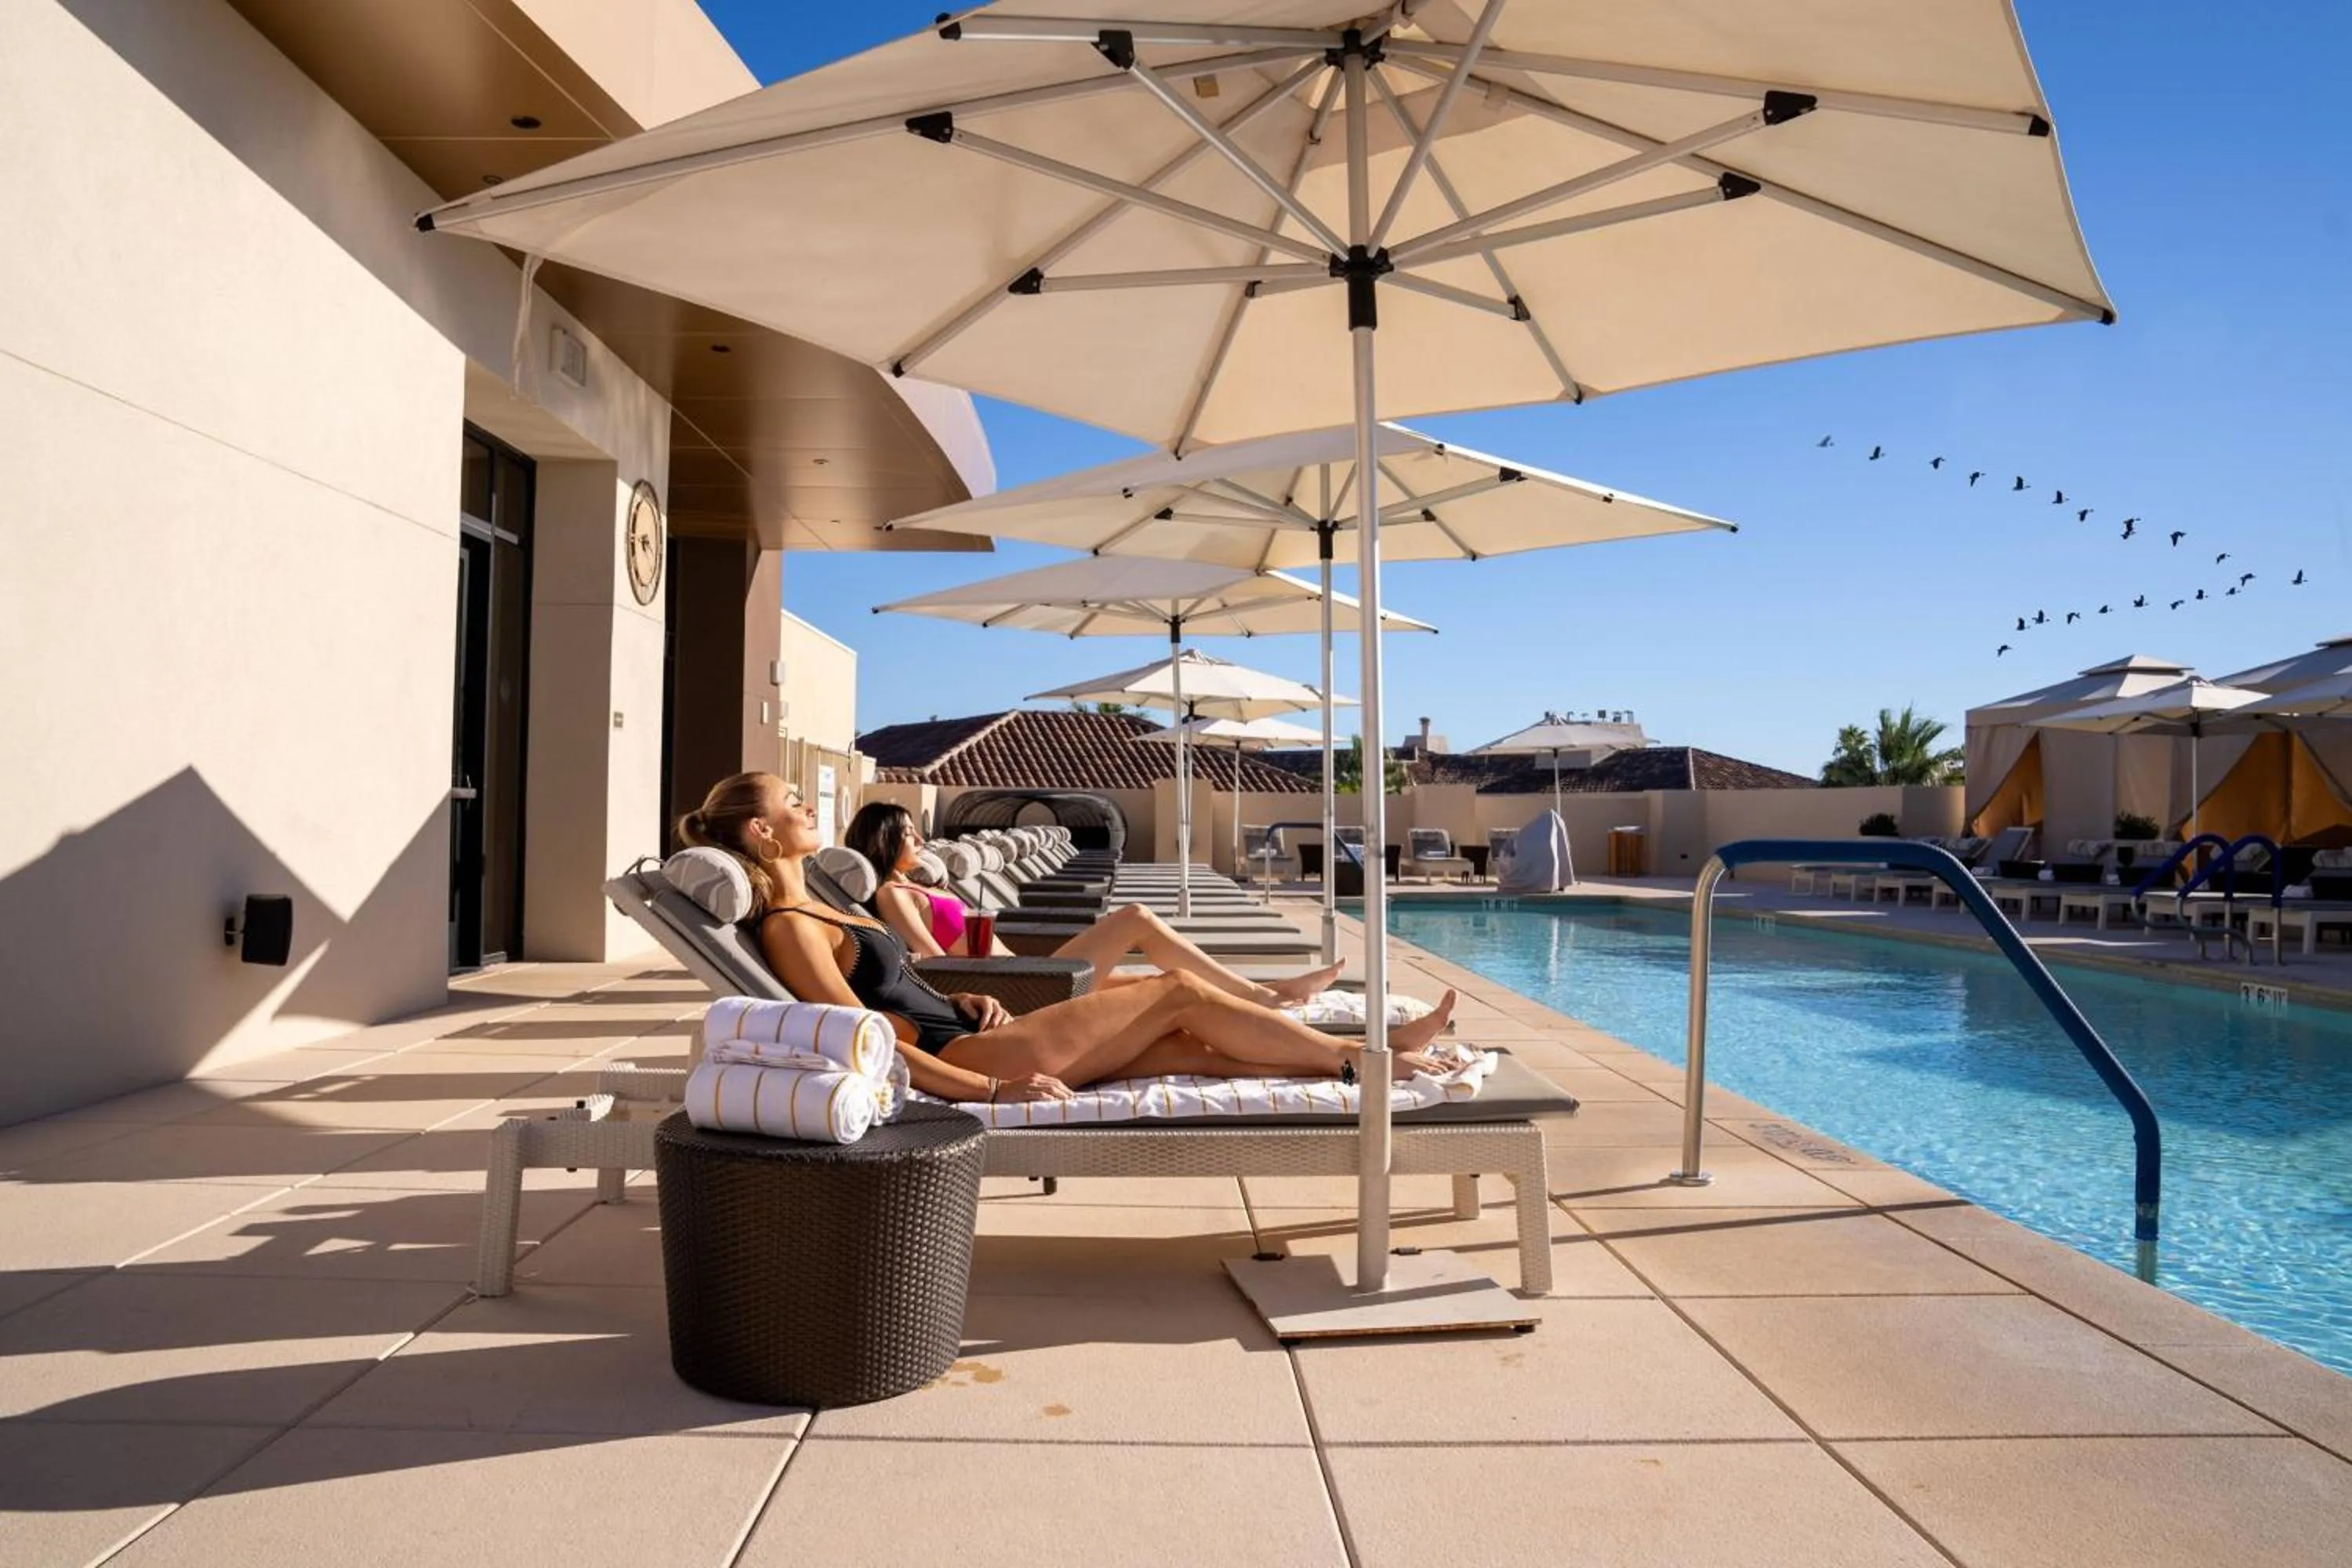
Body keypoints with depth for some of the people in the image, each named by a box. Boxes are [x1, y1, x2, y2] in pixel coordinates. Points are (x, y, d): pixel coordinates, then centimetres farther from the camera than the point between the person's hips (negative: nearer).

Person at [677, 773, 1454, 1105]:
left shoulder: (818, 912, 18)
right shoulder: (788, 928, -12)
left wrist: (966, 1000, 6)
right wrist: (993, 1090, -25)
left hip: (960, 1041, 9)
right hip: (957, 1062, -9)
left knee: (1189, 1045, 2)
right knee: (1179, 990, -8)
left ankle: (1358, 1060, 4)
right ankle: (1358, 1056, 2)